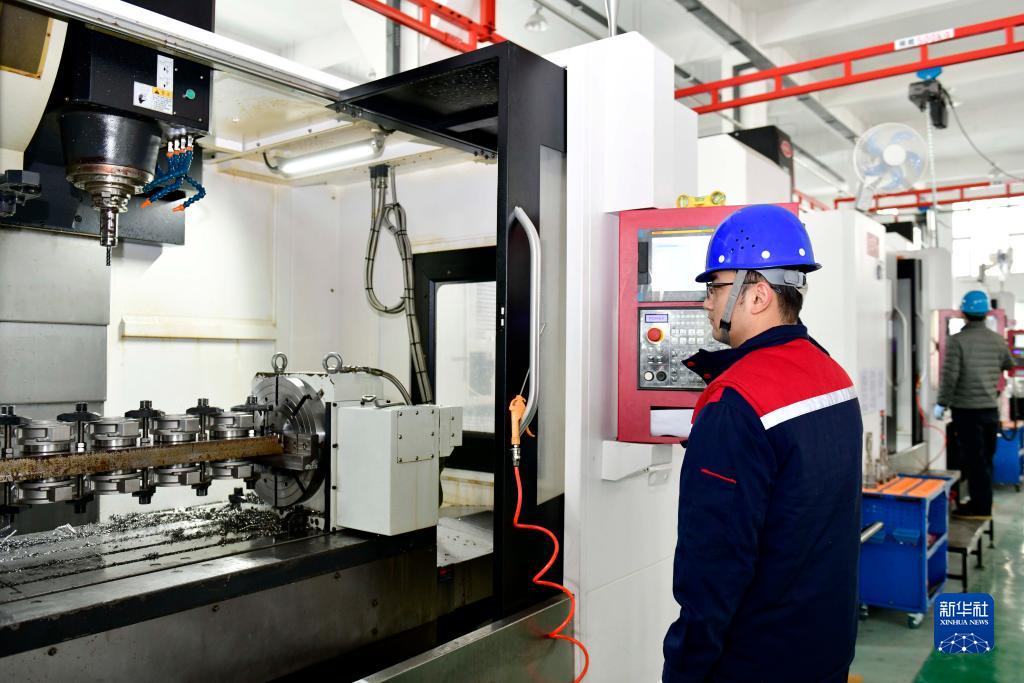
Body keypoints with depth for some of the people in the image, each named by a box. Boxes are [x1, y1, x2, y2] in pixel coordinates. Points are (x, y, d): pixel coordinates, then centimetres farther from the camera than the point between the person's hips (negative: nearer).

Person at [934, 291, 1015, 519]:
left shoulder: (957, 340, -14)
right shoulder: (997, 340, 3)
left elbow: (950, 376, -18)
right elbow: (1009, 365, 20)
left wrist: (941, 403, -9)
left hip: (966, 409, -5)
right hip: (991, 408, 6)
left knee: (973, 459, 0)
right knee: (985, 458, 16)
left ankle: (980, 507, 5)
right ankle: (982, 502, 26)